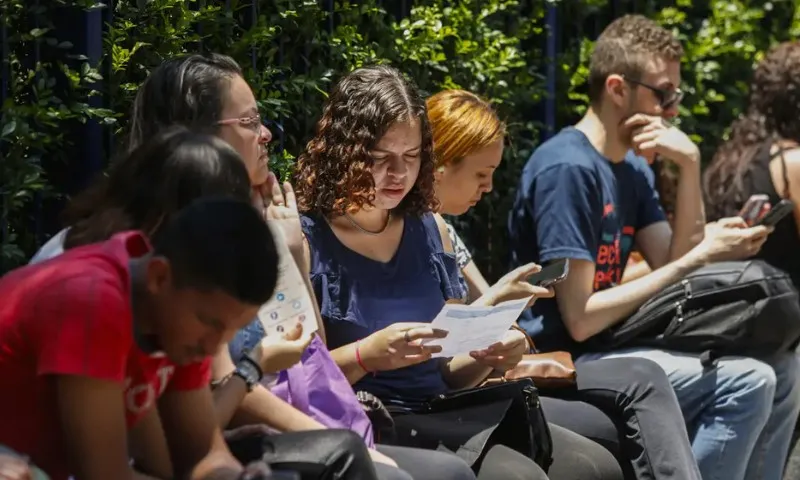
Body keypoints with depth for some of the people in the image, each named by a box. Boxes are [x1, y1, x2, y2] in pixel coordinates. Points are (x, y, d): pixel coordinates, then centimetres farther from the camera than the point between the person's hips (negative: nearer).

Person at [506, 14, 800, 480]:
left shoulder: (634, 168, 12)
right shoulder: (567, 167, -17)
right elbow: (580, 319, -21)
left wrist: (690, 167, -6)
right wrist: (700, 258, -20)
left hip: (608, 345, 9)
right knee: (744, 382, -21)